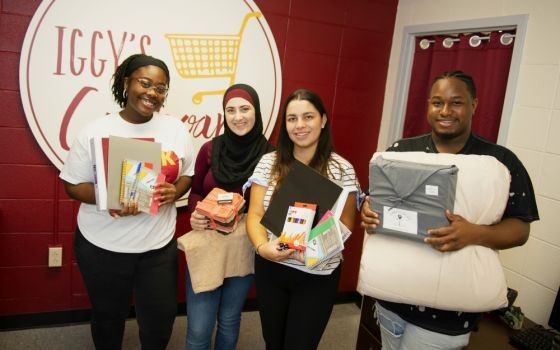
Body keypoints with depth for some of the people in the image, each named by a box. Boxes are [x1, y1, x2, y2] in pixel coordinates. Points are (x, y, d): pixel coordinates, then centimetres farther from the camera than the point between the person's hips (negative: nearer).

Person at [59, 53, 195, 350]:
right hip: (102, 246, -1)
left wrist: (175, 191, -14)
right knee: (108, 316, 19)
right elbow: (73, 184, -4)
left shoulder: (176, 129, -1)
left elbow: (188, 174, 8)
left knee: (161, 317, 12)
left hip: (159, 245, 2)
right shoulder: (96, 131, -7)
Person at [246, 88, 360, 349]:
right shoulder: (268, 163, -2)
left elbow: (344, 225, -4)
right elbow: (255, 214, -3)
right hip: (269, 269, 3)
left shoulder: (341, 169, -8)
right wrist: (262, 246, -23)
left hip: (318, 275, -2)